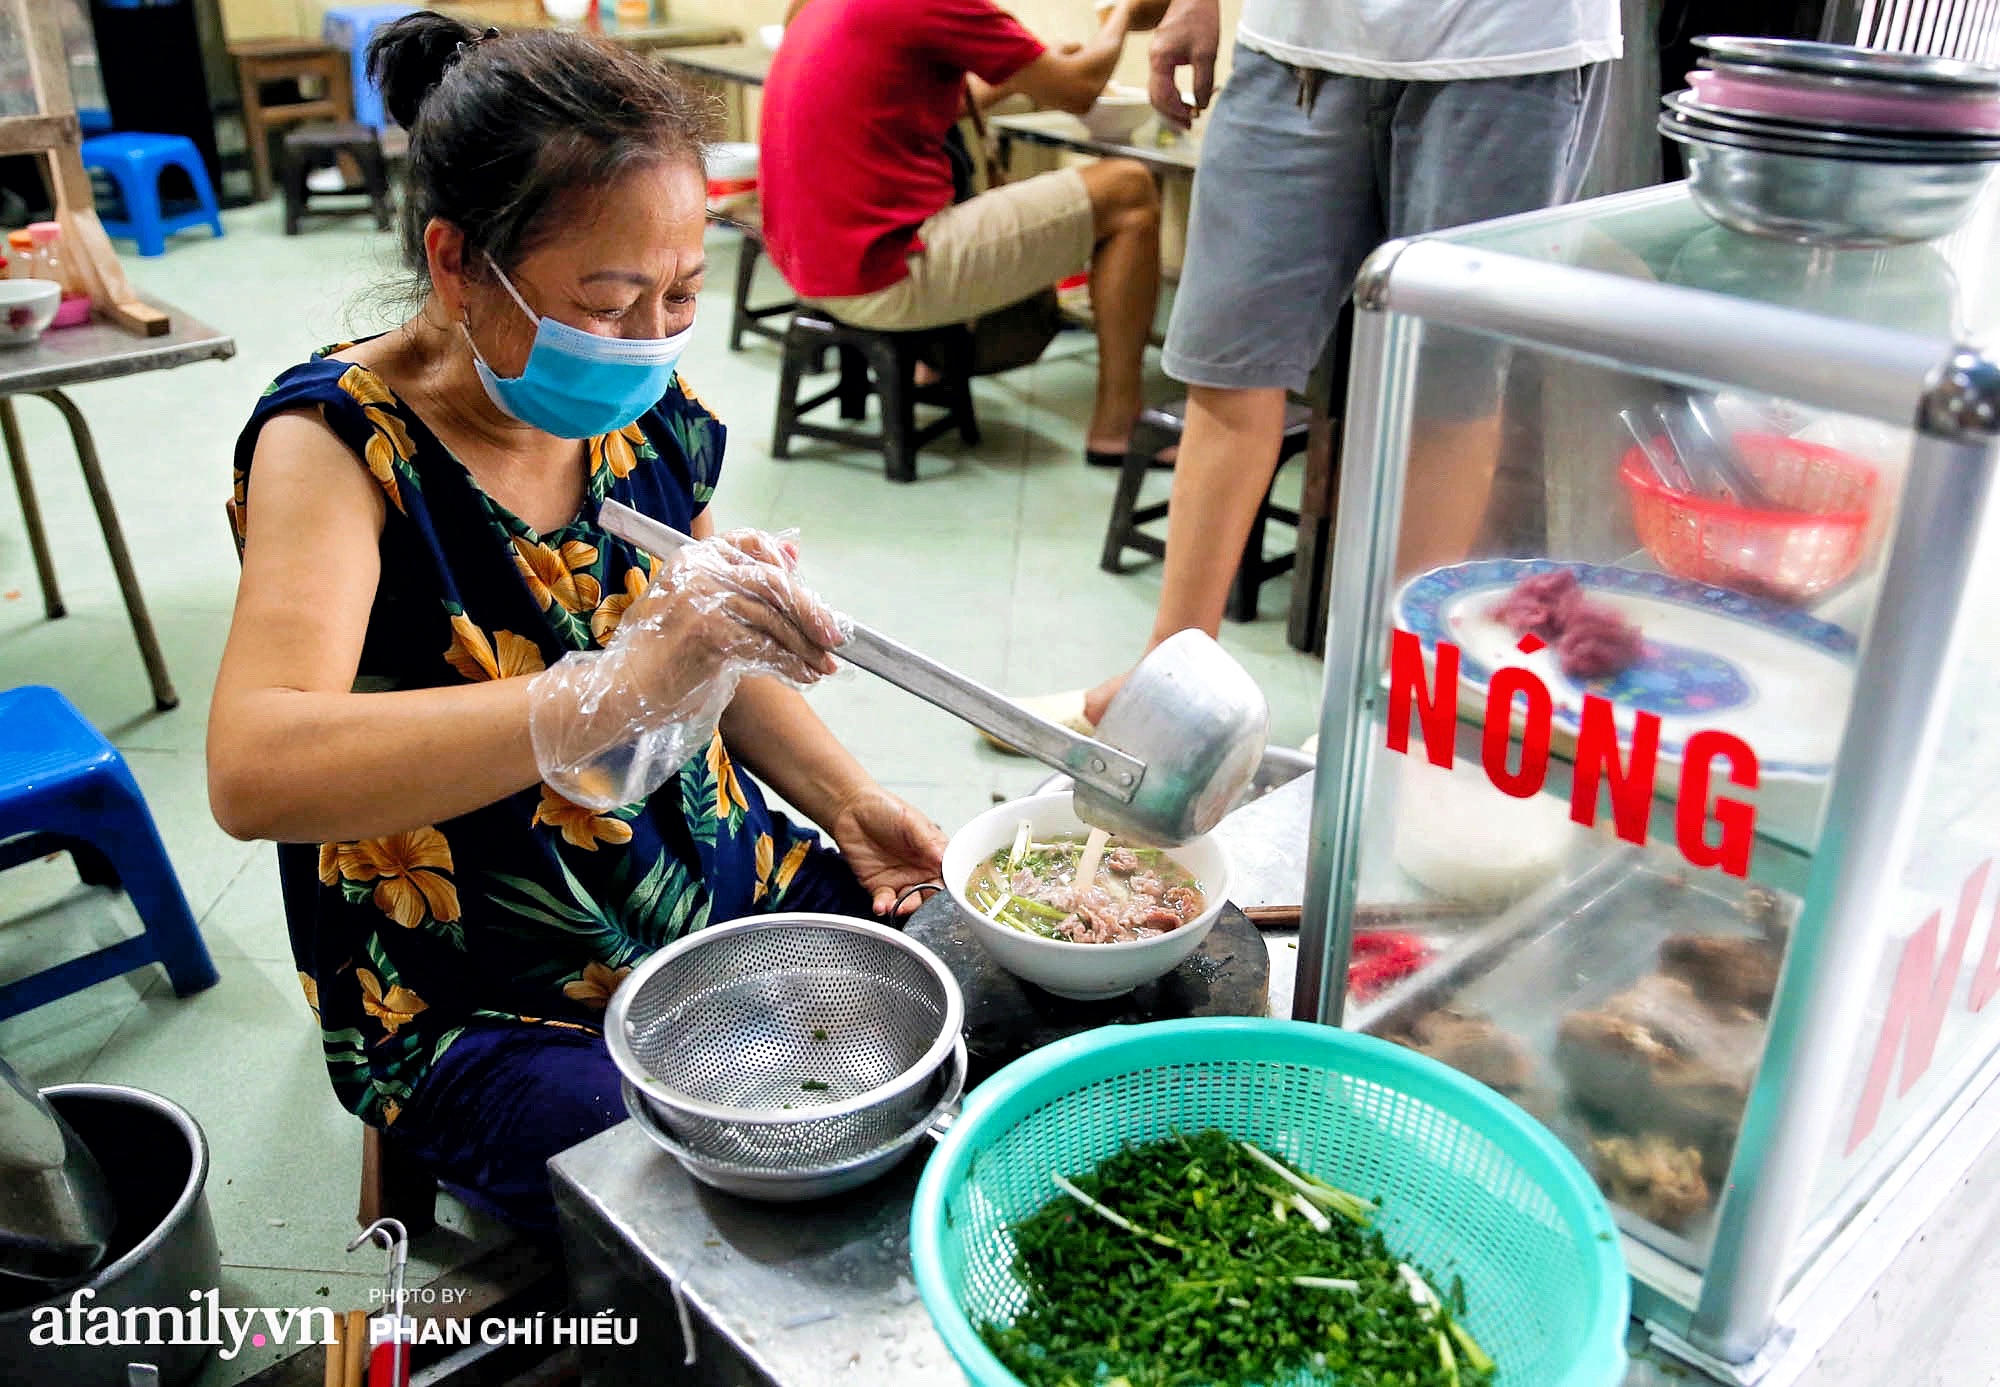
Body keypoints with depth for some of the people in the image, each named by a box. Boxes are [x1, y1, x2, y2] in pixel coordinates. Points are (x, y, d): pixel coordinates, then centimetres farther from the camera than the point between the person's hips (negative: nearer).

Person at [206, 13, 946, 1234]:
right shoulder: (340, 440, -18)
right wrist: (620, 686, -46)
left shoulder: (648, 414, -1)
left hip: (733, 897, 6)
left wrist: (853, 806, -3)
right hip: (492, 1011, -5)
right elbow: (253, 774, -35)